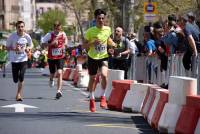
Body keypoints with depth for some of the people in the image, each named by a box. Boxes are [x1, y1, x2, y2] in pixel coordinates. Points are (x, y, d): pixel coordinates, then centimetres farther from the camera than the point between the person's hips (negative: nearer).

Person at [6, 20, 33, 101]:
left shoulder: (27, 36, -5)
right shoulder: (12, 36, -9)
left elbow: (31, 45, 13)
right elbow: (7, 47, -2)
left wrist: (28, 48, -11)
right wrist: (14, 49, -21)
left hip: (23, 59, 0)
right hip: (14, 60, 0)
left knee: (21, 77, -15)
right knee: (15, 80, 4)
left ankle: (19, 94, -1)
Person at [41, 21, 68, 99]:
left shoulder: (63, 34, -4)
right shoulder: (49, 35, -11)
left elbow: (65, 39, 19)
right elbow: (43, 44, -12)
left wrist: (64, 44, -2)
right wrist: (51, 43, -26)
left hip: (60, 57, 0)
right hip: (51, 57, 0)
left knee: (59, 73, -18)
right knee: (52, 74, 14)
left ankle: (59, 91, -19)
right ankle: (51, 80, 54)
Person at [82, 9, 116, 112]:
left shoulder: (108, 29, -4)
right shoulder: (90, 31, -13)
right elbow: (83, 46, -8)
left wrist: (113, 45, -3)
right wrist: (92, 43, -26)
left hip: (103, 57, 1)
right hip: (92, 57, -1)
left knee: (104, 75, -24)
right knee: (92, 78, 12)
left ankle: (103, 97, -5)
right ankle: (92, 99, 32)